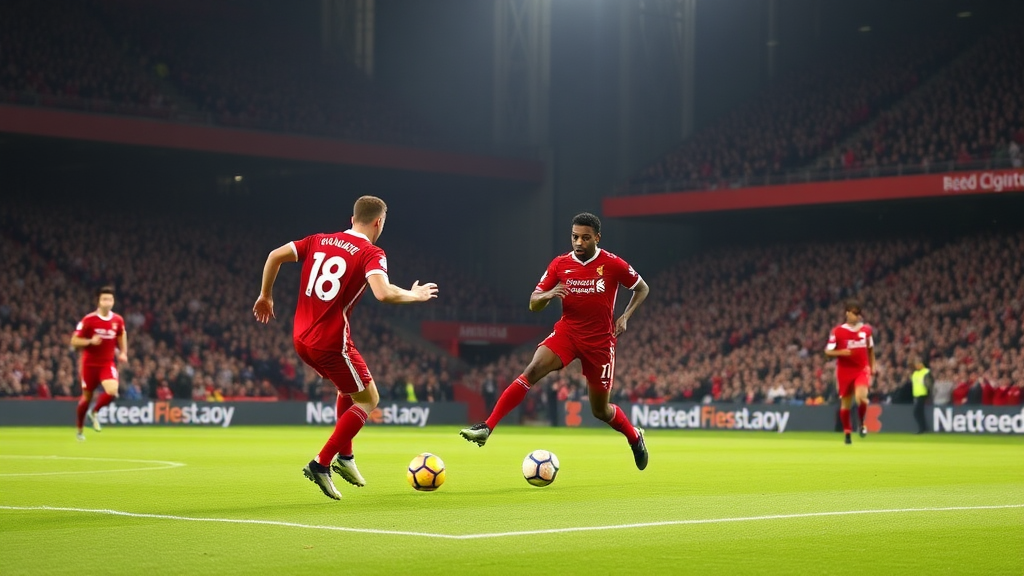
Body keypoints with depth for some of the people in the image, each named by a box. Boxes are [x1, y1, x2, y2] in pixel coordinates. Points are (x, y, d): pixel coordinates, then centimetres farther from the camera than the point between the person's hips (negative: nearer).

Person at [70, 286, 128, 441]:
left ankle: (94, 412, 7)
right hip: (90, 363, -2)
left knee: (112, 391, -23)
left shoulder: (118, 320, -2)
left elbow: (122, 335, 20)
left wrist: (123, 353, 6)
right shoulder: (88, 320, -13)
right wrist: (90, 341, -26)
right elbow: (74, 341, -10)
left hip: (108, 363, 2)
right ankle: (78, 429, 31)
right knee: (87, 396, 8)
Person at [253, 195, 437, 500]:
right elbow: (383, 293, -25)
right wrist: (414, 295, -7)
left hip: (301, 338, 7)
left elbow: (275, 256, 7)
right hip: (331, 341, -7)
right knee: (368, 399, 10)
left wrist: (266, 297, 18)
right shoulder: (372, 254, -8)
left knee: (349, 388, 29)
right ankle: (321, 464, 0)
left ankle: (344, 457, 29)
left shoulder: (319, 241, 11)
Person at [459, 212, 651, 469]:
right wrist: (548, 295, -21)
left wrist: (625, 317, -6)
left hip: (600, 341, -1)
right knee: (532, 371, -25)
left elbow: (642, 289, 7)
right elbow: (533, 303, 2)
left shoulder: (613, 264, -8)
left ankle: (635, 437, 39)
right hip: (567, 332, 2)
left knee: (600, 409, 7)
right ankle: (486, 427, -30)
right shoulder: (560, 264, -2)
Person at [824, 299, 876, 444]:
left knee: (861, 397, -24)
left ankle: (862, 423, 2)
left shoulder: (866, 329, 3)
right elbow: (828, 351, -6)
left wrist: (872, 367, 14)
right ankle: (847, 432, 27)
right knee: (845, 404, 7)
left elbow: (870, 349, 18)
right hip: (844, 371, 0)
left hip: (862, 369, 1)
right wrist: (841, 352, -23)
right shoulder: (837, 331, -6)